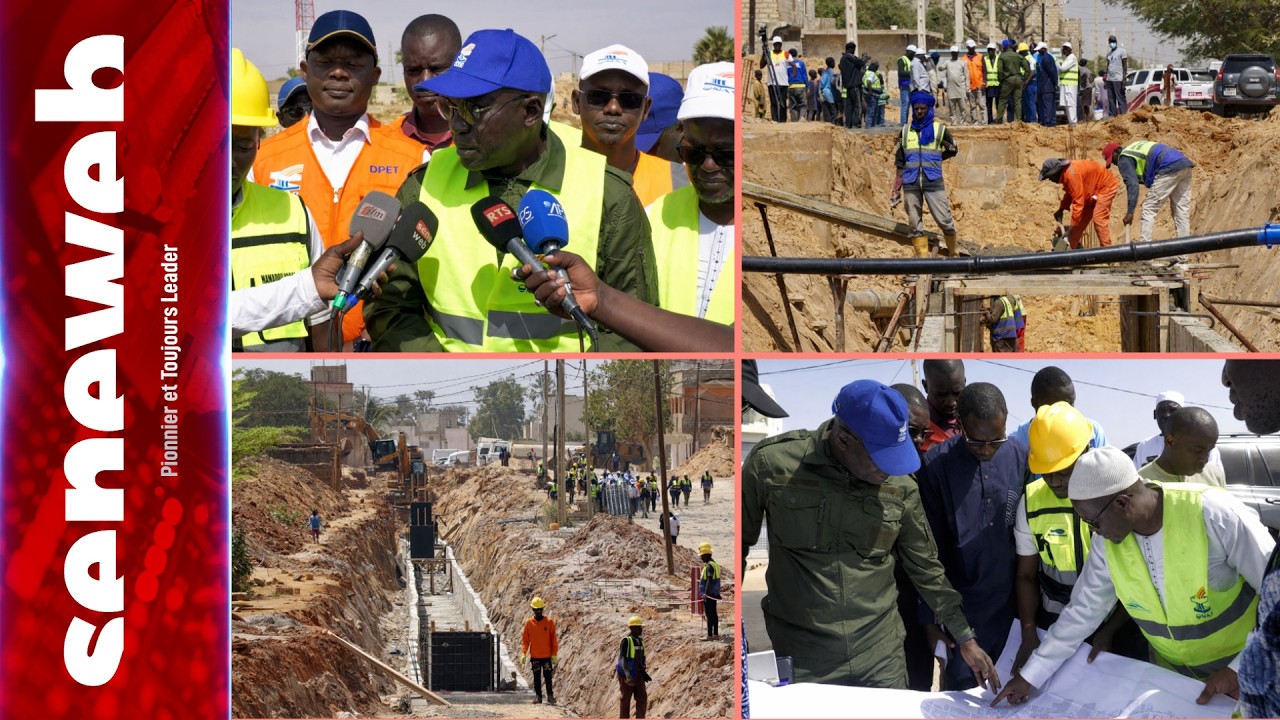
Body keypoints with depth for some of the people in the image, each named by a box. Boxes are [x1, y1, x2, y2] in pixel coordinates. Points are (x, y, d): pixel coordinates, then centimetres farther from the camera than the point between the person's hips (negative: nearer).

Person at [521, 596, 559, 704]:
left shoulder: (549, 622, -1)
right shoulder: (529, 623, 2)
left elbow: (554, 640, 1)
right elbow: (525, 640, 4)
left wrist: (554, 654, -4)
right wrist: (523, 653, -7)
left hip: (547, 656, -1)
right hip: (534, 656, 1)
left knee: (548, 677, 0)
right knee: (537, 678, 5)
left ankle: (550, 696, 6)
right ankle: (538, 696, 10)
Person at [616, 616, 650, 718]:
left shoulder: (639, 640, 8)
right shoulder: (626, 640, -18)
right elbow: (623, 658, -22)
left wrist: (643, 672, 18)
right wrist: (628, 675, -31)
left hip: (637, 674, 7)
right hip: (626, 674, -7)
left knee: (642, 698, 0)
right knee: (625, 700, 3)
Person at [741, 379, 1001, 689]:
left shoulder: (901, 487, -5)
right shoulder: (771, 463, -12)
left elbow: (926, 568, 8)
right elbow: (739, 546, 0)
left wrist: (965, 637, 9)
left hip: (881, 652, 2)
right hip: (801, 653, -2)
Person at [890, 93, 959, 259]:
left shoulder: (940, 130, 7)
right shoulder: (905, 131, 13)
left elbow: (953, 150, 23)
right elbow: (899, 164, 13)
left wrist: (933, 159, 15)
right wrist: (896, 189, 10)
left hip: (933, 182, -2)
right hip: (911, 183, 2)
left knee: (944, 220, -5)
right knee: (914, 223, 0)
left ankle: (954, 253, 12)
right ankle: (922, 256, 4)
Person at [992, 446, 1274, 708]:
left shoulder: (1213, 514, -29)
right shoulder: (1106, 540, -12)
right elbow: (1083, 611, 0)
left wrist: (1243, 669, -25)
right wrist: (1030, 675, -2)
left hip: (1243, 675, -4)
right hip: (1171, 673, 5)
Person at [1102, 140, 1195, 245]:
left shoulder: (1124, 159, 3)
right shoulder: (1135, 148, 30)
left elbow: (1132, 184, -10)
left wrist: (1130, 212, -11)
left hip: (1170, 168, -9)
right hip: (1185, 165, 9)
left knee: (1149, 209, -3)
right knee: (1182, 212, 10)